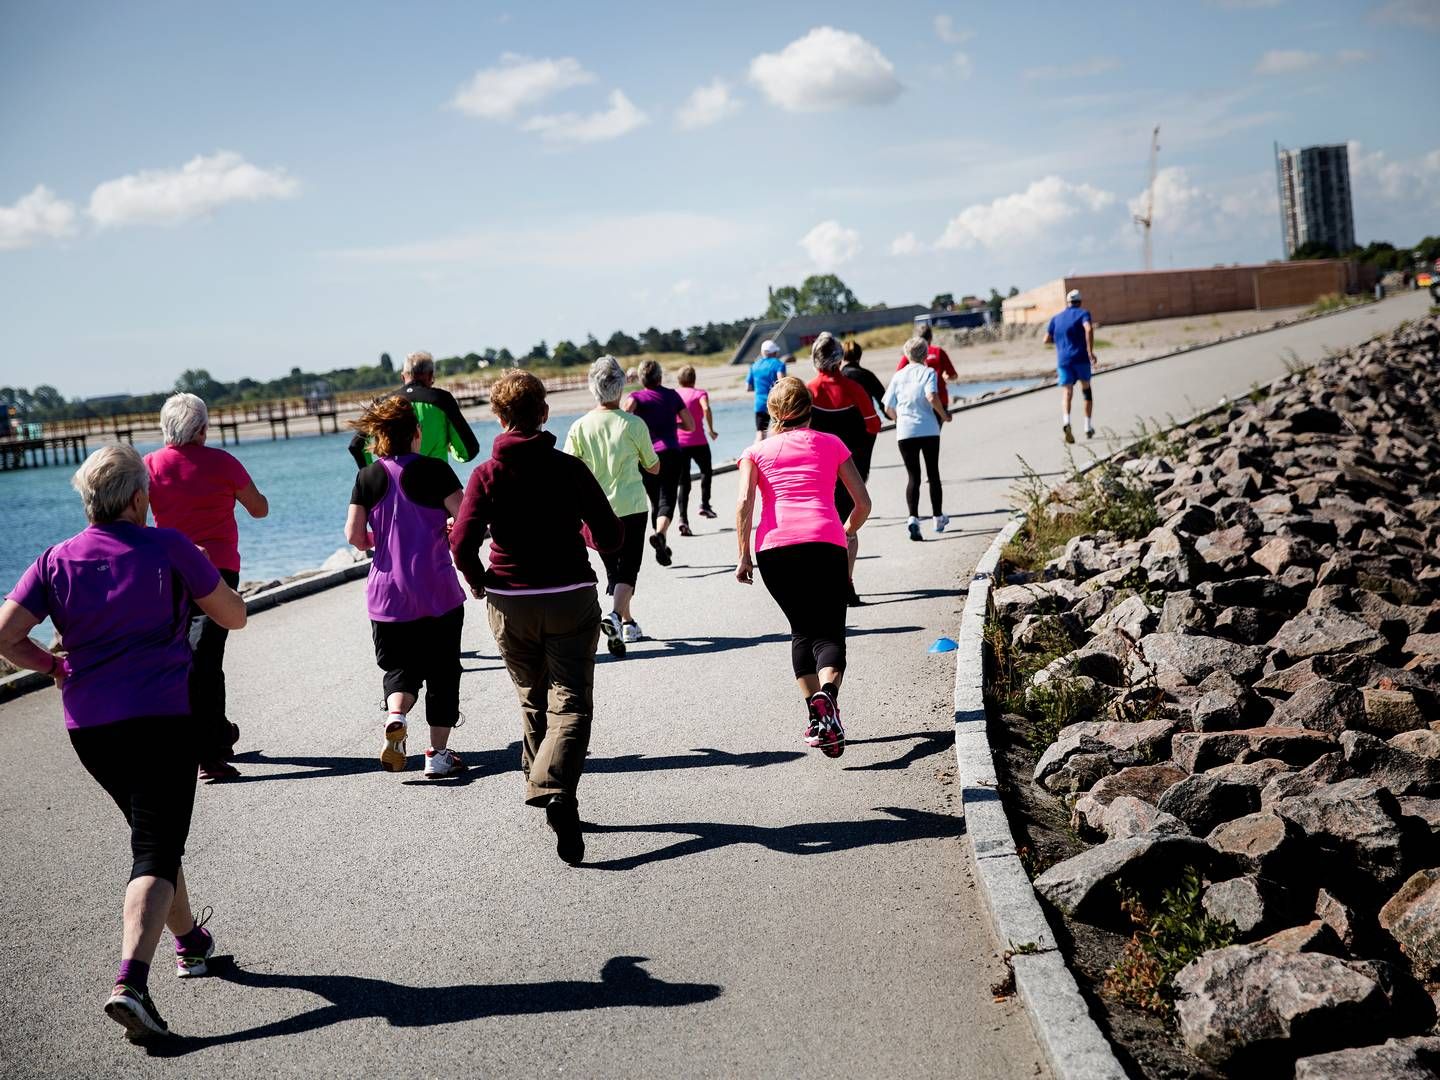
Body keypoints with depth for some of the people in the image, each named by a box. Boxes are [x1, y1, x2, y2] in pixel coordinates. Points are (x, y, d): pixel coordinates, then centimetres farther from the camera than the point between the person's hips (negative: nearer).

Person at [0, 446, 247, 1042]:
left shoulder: (55, 561, 3)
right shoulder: (167, 547, -5)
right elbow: (234, 616, 2)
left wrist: (53, 666, 11)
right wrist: (198, 574, 18)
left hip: (88, 725, 5)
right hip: (163, 718, -5)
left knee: (153, 834, 24)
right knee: (156, 853, -6)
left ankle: (189, 940, 41)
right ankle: (130, 981, -24)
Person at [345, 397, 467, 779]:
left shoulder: (368, 478, 0)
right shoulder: (434, 470, -8)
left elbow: (354, 536, -3)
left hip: (387, 596, 2)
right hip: (438, 591, -2)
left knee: (399, 667, 15)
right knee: (441, 671, 10)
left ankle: (395, 717, -14)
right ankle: (438, 753, 11)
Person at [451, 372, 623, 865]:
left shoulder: (486, 475, -4)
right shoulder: (570, 469, -5)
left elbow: (462, 545, -12)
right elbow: (610, 538, -4)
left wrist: (478, 583, 7)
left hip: (511, 604, 2)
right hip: (572, 600, -1)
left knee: (534, 700, 20)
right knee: (571, 704, -3)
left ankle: (540, 782, 27)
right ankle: (557, 791, -25)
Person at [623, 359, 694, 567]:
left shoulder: (636, 396, 5)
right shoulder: (672, 395, 9)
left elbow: (628, 405, -20)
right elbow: (691, 425, 11)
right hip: (671, 454, -1)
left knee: (655, 502, 16)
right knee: (667, 499, -11)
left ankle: (663, 547, 22)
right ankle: (660, 534, -38)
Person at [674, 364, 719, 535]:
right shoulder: (700, 394, 2)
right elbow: (706, 409, -18)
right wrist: (711, 430, -11)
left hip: (678, 443, 2)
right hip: (698, 442, -2)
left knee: (683, 482, 4)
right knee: (706, 471, 26)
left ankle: (683, 518, -11)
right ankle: (705, 504, 15)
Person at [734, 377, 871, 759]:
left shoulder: (756, 451, 18)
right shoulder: (830, 444, 19)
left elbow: (744, 503, 1)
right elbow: (863, 502, 14)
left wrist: (744, 555, 6)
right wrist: (847, 533, 32)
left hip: (775, 546, 1)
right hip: (825, 544, -1)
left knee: (802, 630, 17)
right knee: (830, 633, -1)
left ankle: (815, 716, 9)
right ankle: (827, 694, -31)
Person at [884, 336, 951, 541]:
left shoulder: (898, 376, 7)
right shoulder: (928, 372, -2)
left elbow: (888, 408, 6)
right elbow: (932, 396, -19)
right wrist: (944, 415, -3)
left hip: (905, 432, 1)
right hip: (928, 430, -1)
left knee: (913, 476, 4)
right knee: (933, 473, 13)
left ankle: (913, 518, -16)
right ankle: (938, 518, 23)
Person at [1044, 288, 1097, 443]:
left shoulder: (1056, 318, 16)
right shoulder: (1082, 313, 3)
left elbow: (1047, 340, 14)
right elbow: (1089, 329, -18)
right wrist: (1090, 351, -19)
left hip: (1063, 360, 2)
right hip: (1081, 359, -2)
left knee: (1067, 393, -5)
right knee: (1086, 389, 17)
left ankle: (1066, 421, -35)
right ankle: (1088, 427, 18)